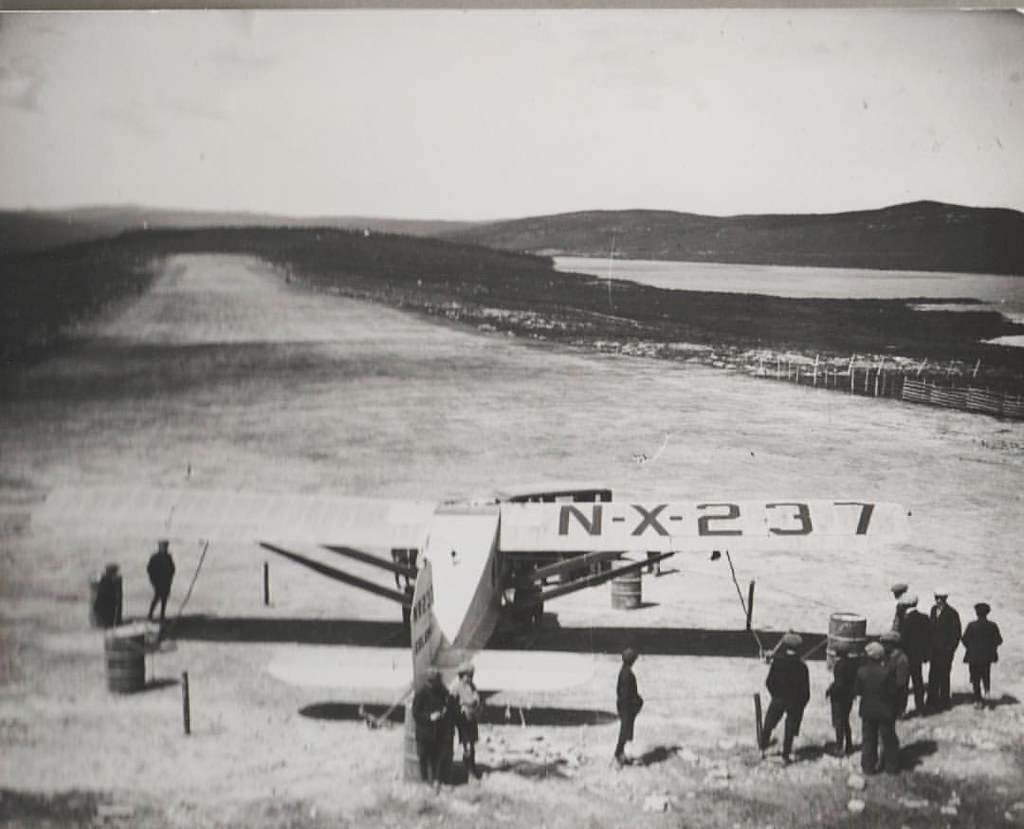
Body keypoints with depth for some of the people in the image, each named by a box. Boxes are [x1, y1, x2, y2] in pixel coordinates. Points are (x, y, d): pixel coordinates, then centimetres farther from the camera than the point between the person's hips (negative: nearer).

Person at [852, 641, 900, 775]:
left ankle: (868, 766, 16)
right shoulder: (885, 673, -20)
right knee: (888, 738, 13)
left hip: (867, 711, 2)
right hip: (885, 711, -2)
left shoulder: (861, 672, -13)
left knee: (868, 739, 14)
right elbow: (893, 691, -14)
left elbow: (856, 691, -6)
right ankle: (892, 766, 22)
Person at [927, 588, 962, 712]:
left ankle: (943, 701, 12)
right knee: (933, 675, 7)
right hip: (934, 649, 6)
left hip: (945, 650, -5)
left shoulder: (952, 613, -11)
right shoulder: (934, 610, 8)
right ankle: (932, 700, 14)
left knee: (944, 676, 2)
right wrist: (930, 646, 9)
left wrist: (950, 649, -11)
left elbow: (956, 633, -9)